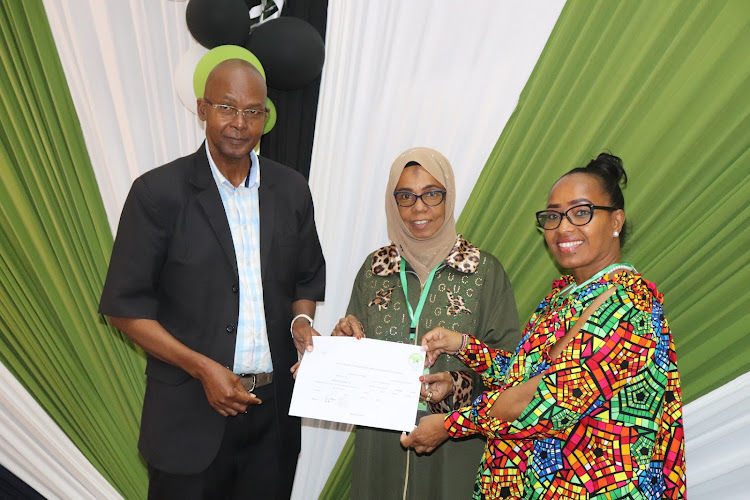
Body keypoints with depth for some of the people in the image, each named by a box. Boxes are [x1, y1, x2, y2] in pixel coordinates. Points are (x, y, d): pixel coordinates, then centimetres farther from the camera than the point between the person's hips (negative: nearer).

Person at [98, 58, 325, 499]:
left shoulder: (292, 189, 2)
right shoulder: (159, 192, -9)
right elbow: (124, 306, -7)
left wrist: (302, 321, -8)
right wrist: (203, 368, -14)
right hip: (190, 410, -3)